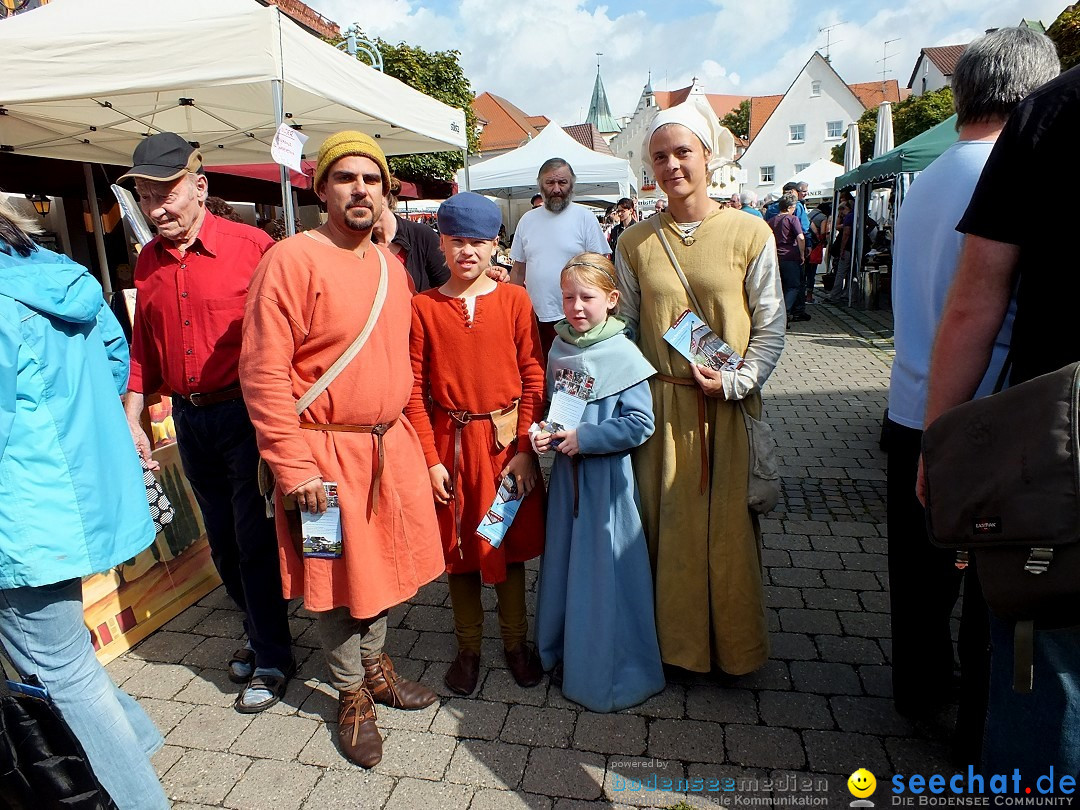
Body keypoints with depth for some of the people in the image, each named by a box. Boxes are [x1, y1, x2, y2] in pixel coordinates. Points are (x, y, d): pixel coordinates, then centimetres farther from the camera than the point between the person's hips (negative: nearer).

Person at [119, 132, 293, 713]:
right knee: (223, 542, 16)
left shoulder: (251, 246, -12)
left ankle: (273, 659, 19)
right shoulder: (148, 261, 8)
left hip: (245, 413, -6)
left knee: (254, 541, 1)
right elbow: (143, 345, 15)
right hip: (189, 419, 7)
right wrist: (130, 417, 12)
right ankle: (259, 634, 36)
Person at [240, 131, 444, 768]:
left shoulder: (392, 266, 8)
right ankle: (352, 693, 32)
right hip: (325, 450, -6)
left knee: (384, 560, 18)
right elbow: (264, 373, -16)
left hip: (392, 444, 6)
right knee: (336, 573, 10)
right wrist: (293, 467, -17)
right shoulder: (291, 261, -13)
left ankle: (376, 665, 41)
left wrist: (404, 428, 15)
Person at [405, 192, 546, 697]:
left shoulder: (514, 300, -2)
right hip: (450, 442, 0)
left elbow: (533, 378, -4)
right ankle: (468, 647, 32)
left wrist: (524, 449, -9)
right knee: (458, 550, 13)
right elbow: (415, 390, -4)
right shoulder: (423, 308, -2)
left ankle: (515, 641, 33)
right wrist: (431, 460, -8)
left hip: (506, 440, 0)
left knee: (510, 545, 13)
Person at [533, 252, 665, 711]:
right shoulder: (558, 349, 4)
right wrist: (544, 432, -4)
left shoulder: (623, 356, -13)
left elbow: (640, 424, -17)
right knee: (564, 565, 16)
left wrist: (584, 438, -18)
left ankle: (608, 674, 24)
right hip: (566, 473, 6)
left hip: (606, 479, -6)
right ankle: (565, 654, 37)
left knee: (603, 570, 4)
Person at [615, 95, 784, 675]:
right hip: (659, 405, 2)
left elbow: (771, 329, 0)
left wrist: (734, 382, -13)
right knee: (666, 526, 9)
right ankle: (676, 642, 30)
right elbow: (626, 328, 8)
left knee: (730, 530, 7)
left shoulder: (750, 234, -2)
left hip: (728, 408, -1)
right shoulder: (634, 243, 4)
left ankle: (735, 648, 30)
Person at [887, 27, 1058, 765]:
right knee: (994, 586, 8)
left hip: (914, 411, 7)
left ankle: (920, 688, 37)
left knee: (921, 568, 19)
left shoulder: (925, 182, 9)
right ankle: (984, 736, 23)